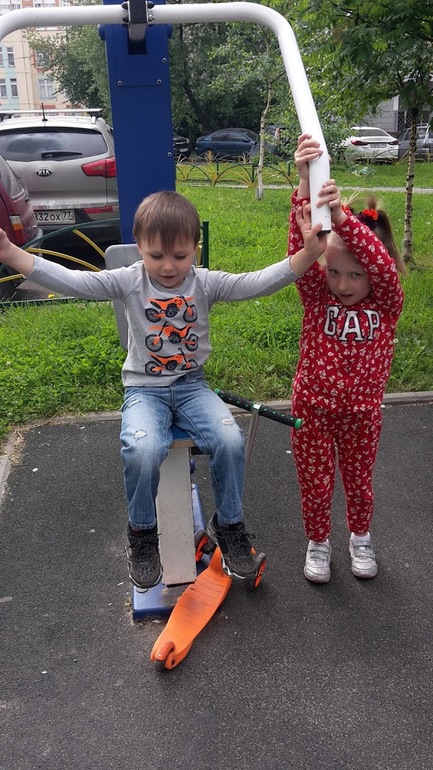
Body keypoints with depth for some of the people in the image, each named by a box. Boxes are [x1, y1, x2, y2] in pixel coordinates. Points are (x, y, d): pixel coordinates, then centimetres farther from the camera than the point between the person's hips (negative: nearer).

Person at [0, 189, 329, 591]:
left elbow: (257, 283, -13)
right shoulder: (128, 282, -6)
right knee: (142, 450, -30)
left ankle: (229, 525, 5)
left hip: (192, 385, 2)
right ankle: (142, 533, -1)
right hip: (144, 389, -1)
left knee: (230, 441, -23)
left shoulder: (206, 283, -3)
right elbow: (70, 280, -14)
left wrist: (306, 254, -26)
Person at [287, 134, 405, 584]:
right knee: (315, 485, 14)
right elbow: (300, 250, -28)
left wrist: (342, 216, -48)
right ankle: (318, 543, 40)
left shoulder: (386, 305, -13)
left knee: (358, 483, 20)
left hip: (361, 412, 0)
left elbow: (383, 264, -35)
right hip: (312, 408, 0)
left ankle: (360, 538, 48)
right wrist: (304, 185, -43)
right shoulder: (317, 297, -12)